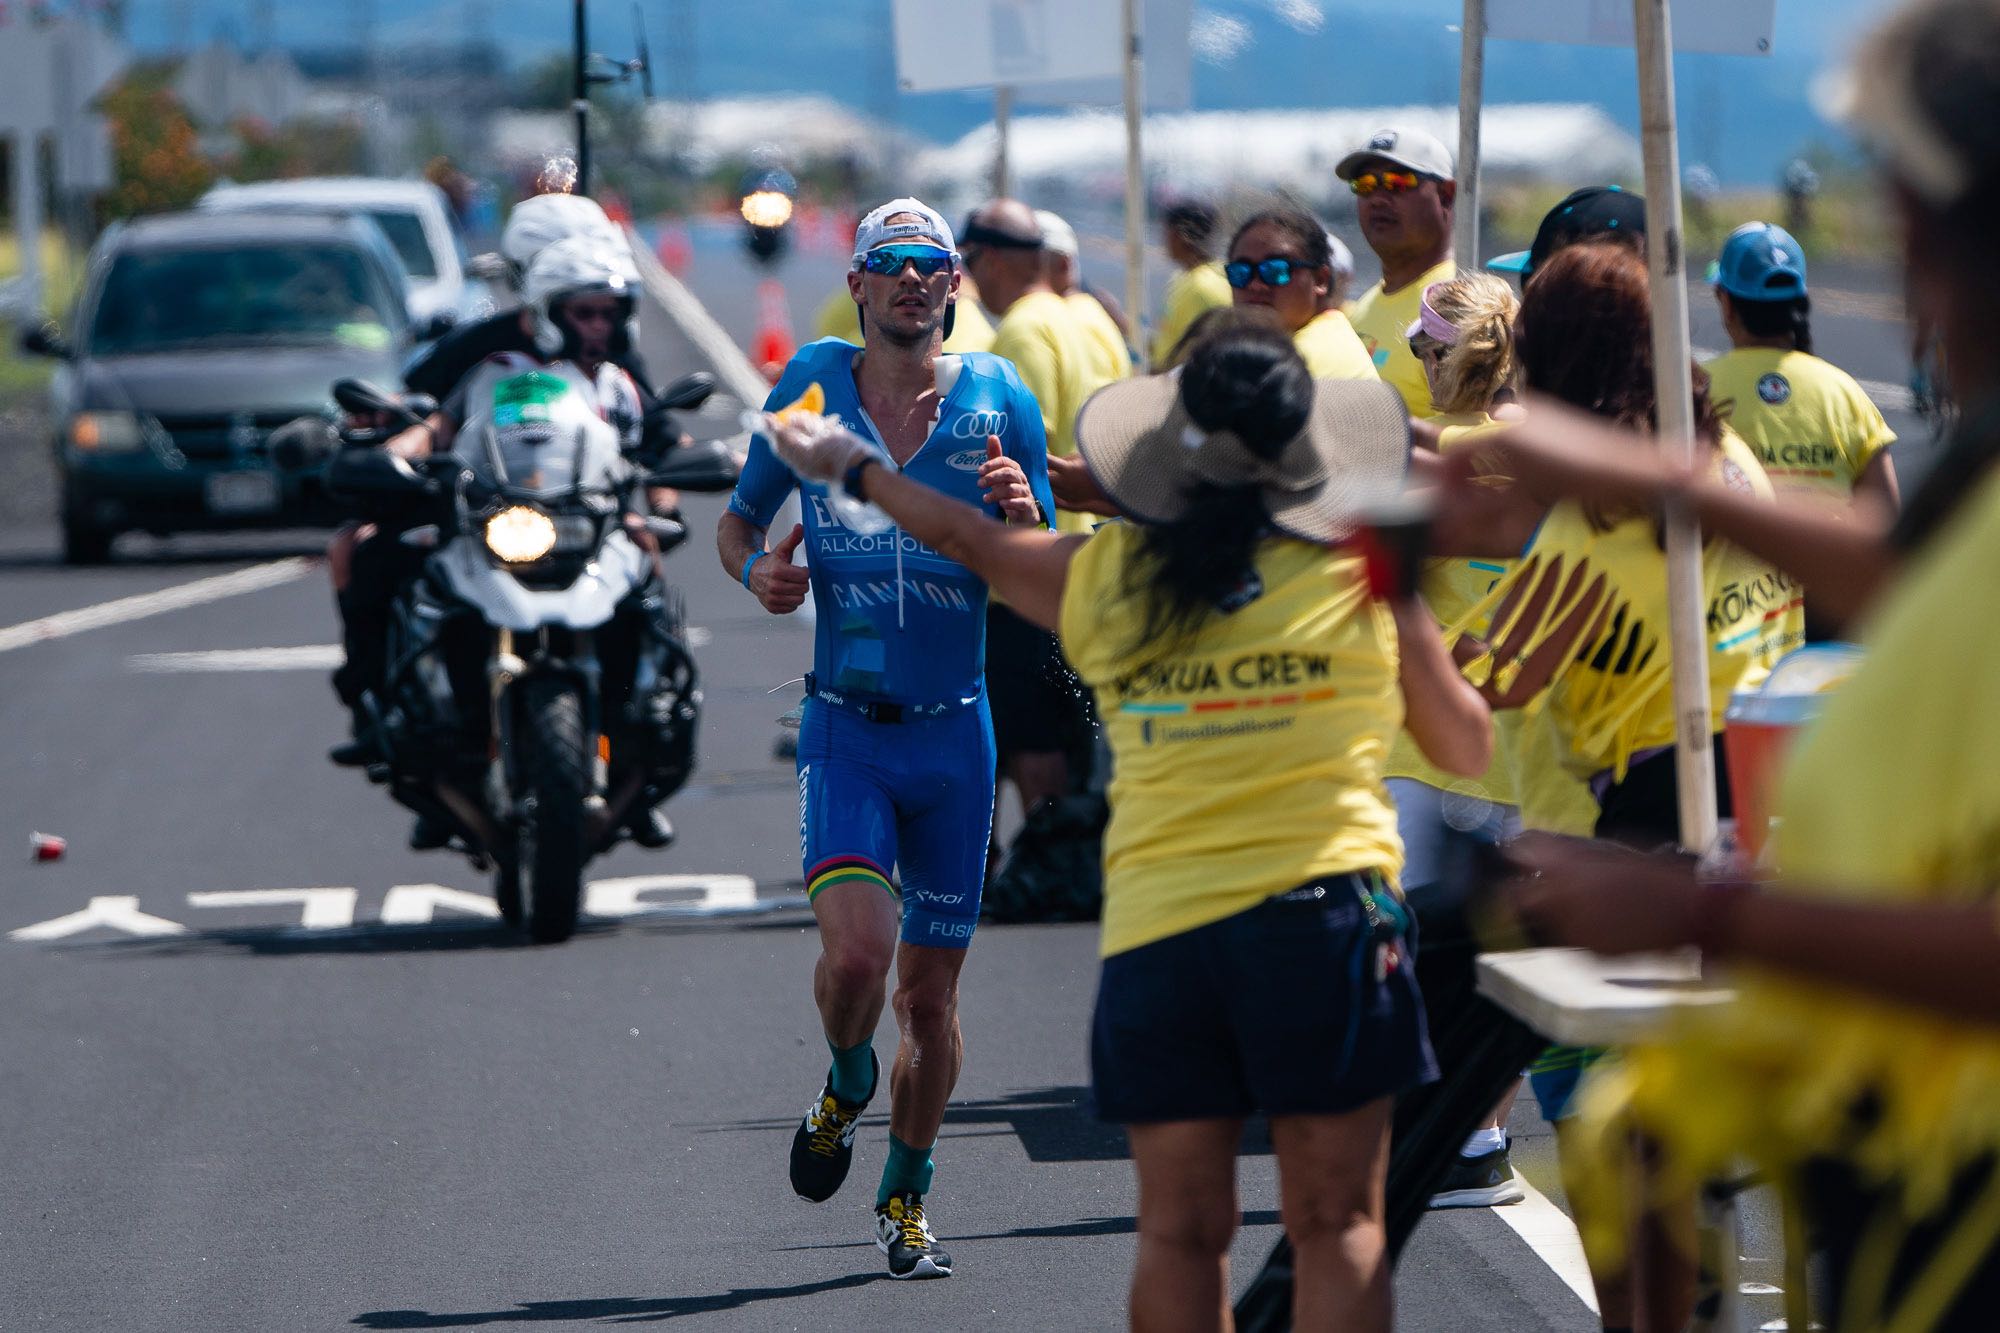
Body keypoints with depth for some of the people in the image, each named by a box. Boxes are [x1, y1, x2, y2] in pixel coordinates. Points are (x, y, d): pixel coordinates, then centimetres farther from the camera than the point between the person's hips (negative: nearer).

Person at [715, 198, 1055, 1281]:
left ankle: (905, 1200, 26)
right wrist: (758, 570, -9)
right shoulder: (810, 386, 0)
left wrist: (1023, 520, -17)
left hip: (954, 732, 1)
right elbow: (737, 520, 14)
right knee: (857, 951, -22)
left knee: (930, 993, 6)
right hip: (844, 729, -1)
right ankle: (846, 1085, 11)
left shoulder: (999, 400, 0)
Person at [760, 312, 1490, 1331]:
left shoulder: (1102, 577, 7)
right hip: (1319, 906, -2)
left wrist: (852, 468, 45)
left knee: (1179, 1230, 8)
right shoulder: (1361, 571, 0)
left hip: (1155, 929, 3)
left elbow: (968, 539, 26)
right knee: (1338, 1225, -1)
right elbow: (1467, 747, 10)